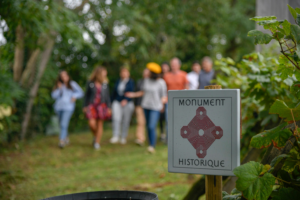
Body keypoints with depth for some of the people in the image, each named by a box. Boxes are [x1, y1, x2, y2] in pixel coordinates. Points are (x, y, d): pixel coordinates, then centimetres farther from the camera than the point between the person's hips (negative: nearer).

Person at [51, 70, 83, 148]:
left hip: (68, 107, -4)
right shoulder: (58, 85, 10)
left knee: (64, 124, -17)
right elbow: (54, 96, 2)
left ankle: (61, 141, -23)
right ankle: (66, 138, 32)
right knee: (62, 124, 13)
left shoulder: (72, 84, 4)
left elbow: (80, 93, 6)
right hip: (58, 107, 4)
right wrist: (59, 89, -10)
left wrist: (75, 96, -12)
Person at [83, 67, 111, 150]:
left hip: (102, 106, 1)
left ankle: (97, 143, 12)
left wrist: (109, 107, 4)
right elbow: (87, 95, 6)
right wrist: (85, 106, 6)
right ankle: (95, 136, 16)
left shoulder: (105, 84, 1)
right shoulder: (90, 83, -2)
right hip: (92, 105, -1)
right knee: (92, 123, -14)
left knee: (100, 124, 3)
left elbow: (107, 96, 7)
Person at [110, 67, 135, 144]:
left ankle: (123, 137, 12)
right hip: (117, 102, 2)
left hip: (127, 103, -2)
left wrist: (126, 100, -23)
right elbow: (114, 92, 14)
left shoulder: (131, 82, -1)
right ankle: (115, 137, -16)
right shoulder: (118, 82, 9)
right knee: (116, 119, -13)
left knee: (126, 121, 2)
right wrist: (113, 102, 12)